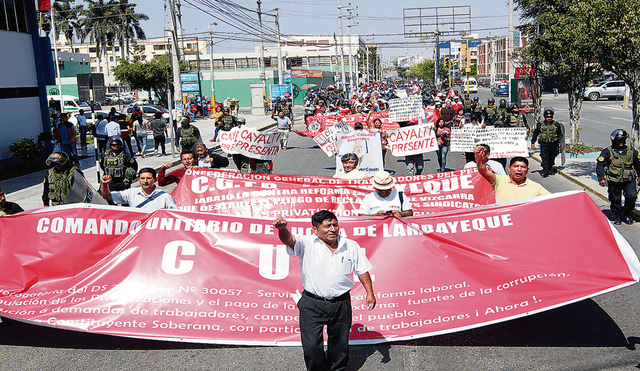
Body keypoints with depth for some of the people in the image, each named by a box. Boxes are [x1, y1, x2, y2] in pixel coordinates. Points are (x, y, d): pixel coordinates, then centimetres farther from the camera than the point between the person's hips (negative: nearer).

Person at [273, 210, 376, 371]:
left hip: (341, 304, 3)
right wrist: (283, 229, -47)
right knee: (311, 346, -2)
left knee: (340, 343, 16)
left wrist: (370, 293, 8)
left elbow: (362, 270, 13)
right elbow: (289, 240, -24)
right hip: (312, 304, -2)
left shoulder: (351, 246, 4)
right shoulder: (307, 244, -6)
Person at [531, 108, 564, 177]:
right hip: (544, 144, -2)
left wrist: (560, 142, 8)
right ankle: (545, 171, -14)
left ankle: (550, 168, 31)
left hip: (553, 144, 2)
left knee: (552, 157, 11)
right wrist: (533, 142, 11)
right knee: (545, 157, -12)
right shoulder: (540, 125, 4)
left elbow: (560, 134, 16)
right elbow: (535, 134, 13)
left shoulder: (557, 124, 6)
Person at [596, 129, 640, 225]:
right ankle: (617, 217, 24)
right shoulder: (607, 152, 0)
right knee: (615, 200, 4)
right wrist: (601, 178, -9)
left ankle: (627, 214, 10)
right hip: (614, 182, -1)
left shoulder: (632, 152, 9)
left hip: (629, 181, 2)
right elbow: (600, 165, -1)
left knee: (632, 196, -13)